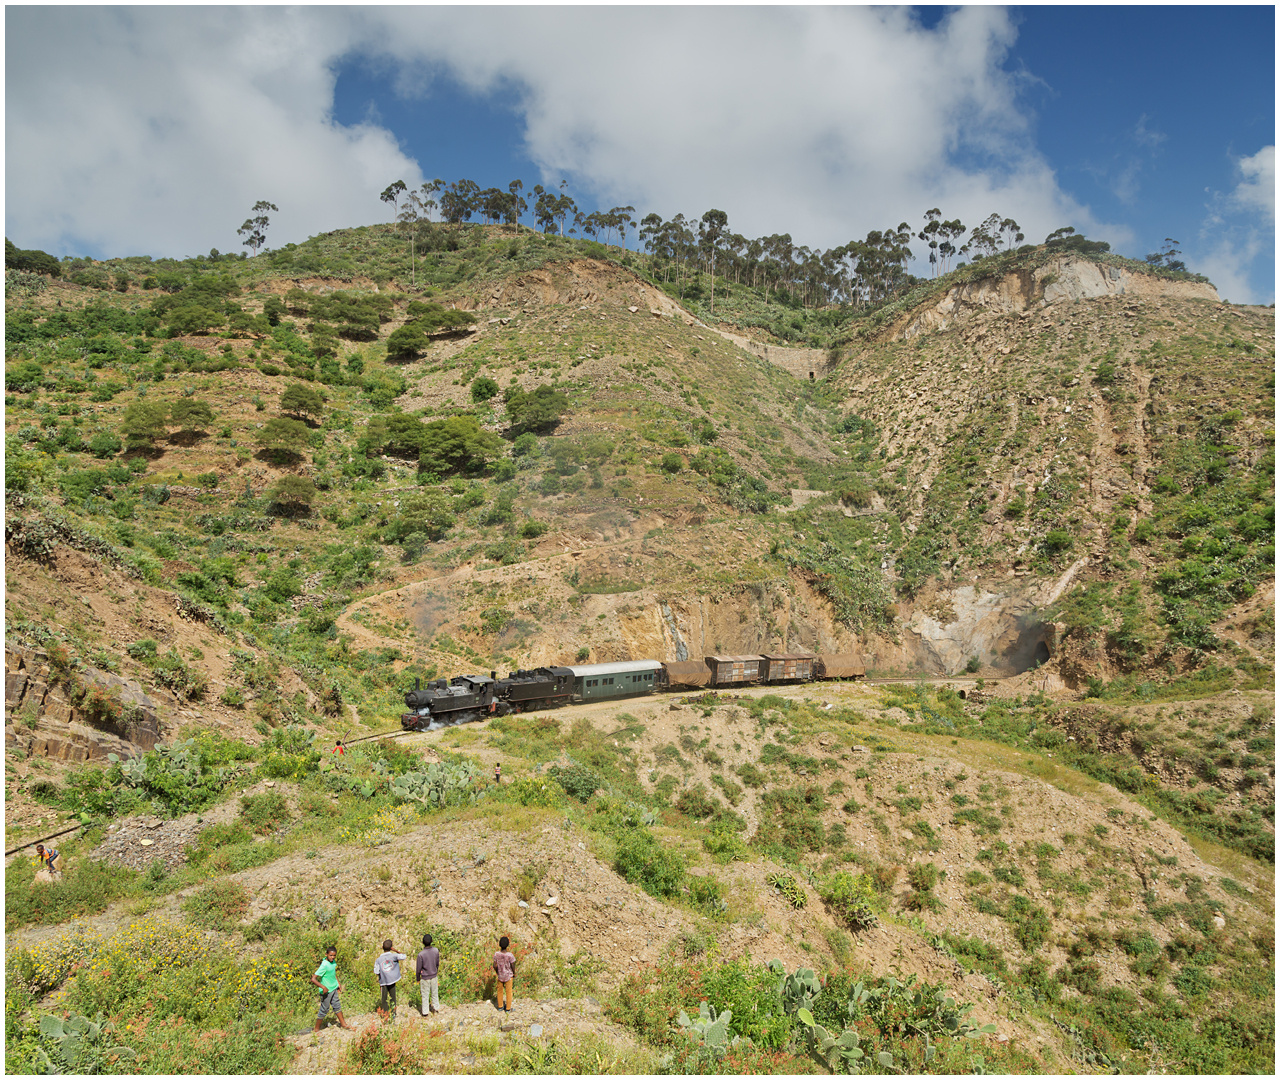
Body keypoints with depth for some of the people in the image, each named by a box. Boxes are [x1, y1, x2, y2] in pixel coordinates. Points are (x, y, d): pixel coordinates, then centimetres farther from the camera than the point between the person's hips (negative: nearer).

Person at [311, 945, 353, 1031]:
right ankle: (316, 1030, 23)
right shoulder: (324, 965, -28)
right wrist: (323, 987, -29)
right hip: (327, 991, -7)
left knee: (337, 1005, 20)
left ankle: (343, 1023, 35)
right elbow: (313, 979, -31)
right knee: (324, 1009, 5)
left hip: (334, 988, 8)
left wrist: (338, 983, 17)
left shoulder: (333, 962, -3)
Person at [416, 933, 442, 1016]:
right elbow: (437, 964, 1)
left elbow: (419, 969, -15)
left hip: (425, 978, -3)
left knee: (425, 995, 15)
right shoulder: (436, 951, -15)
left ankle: (425, 1011, 28)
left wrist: (418, 979, 2)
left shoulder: (421, 954, -27)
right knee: (434, 993, 22)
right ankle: (436, 1008, 37)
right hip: (434, 977, 3)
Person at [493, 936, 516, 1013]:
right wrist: (514, 974, 4)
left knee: (500, 991, 22)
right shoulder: (510, 955, -25)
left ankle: (500, 1006, 35)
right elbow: (513, 967, -15)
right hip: (508, 976, -2)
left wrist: (497, 972, 11)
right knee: (508, 992, 14)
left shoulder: (496, 954, -17)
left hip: (500, 976, 2)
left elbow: (495, 966, -8)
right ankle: (508, 1008, 24)